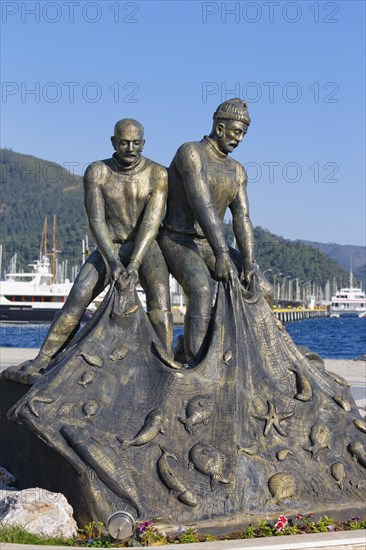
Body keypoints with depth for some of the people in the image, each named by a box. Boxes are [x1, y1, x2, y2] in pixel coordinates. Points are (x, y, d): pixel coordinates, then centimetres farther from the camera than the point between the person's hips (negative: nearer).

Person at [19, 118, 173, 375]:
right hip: (110, 248, 1)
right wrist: (113, 262, -30)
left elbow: (152, 222, -19)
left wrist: (135, 263, -30)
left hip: (146, 248, -1)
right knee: (78, 297, -19)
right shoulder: (97, 172, -9)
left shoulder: (158, 174, -12)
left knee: (159, 297, -27)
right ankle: (43, 358, -14)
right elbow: (96, 220, -18)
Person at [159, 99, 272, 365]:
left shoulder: (237, 171, 9)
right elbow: (202, 205, -27)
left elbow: (242, 219, -1)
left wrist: (249, 262, -18)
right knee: (202, 291, -36)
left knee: (263, 291, -4)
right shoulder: (190, 153, -15)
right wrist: (222, 254, -35)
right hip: (178, 242, -8)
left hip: (209, 247, 8)